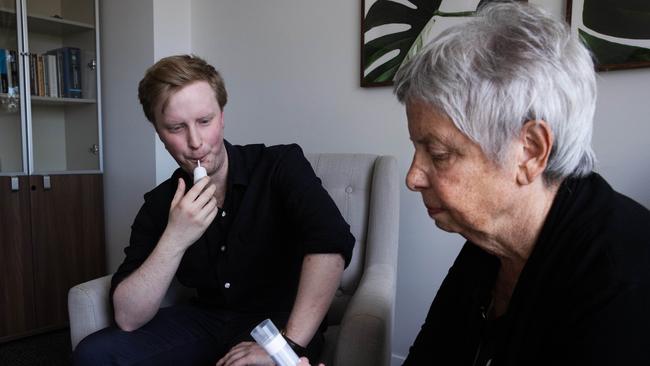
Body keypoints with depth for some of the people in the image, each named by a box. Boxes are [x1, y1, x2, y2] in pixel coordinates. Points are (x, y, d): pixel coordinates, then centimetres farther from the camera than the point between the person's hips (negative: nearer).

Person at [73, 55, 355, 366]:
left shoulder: (281, 166, -14)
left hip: (279, 323, -4)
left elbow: (331, 246, -30)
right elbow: (128, 319, -9)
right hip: (206, 321, 5)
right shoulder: (159, 205, -3)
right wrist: (174, 240, -23)